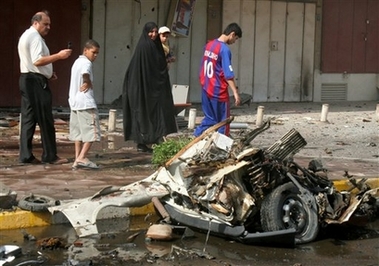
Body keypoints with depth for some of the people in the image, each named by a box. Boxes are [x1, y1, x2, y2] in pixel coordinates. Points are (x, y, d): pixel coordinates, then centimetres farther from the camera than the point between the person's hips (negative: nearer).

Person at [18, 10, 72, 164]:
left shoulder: (25, 36, 22)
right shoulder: (35, 37, -12)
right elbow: (37, 60, -23)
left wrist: (47, 73, 17)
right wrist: (59, 55, -23)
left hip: (26, 79, 10)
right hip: (36, 81, -10)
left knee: (28, 118, 8)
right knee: (45, 119, -5)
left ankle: (25, 155, 7)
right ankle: (50, 156, -1)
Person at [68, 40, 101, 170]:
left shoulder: (77, 62, 19)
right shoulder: (86, 63, -11)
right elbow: (85, 73, -32)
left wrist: (87, 83, 2)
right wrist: (88, 83, -16)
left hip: (74, 102, 10)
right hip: (86, 102, -10)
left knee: (78, 132, 11)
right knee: (92, 130, -7)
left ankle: (78, 159, 11)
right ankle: (82, 157, -15)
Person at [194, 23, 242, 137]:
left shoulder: (209, 45, 9)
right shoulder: (224, 49, -16)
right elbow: (228, 74, -21)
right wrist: (235, 92, -21)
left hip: (206, 89, 8)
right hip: (218, 91, -8)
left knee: (210, 118, 14)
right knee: (223, 121, 3)